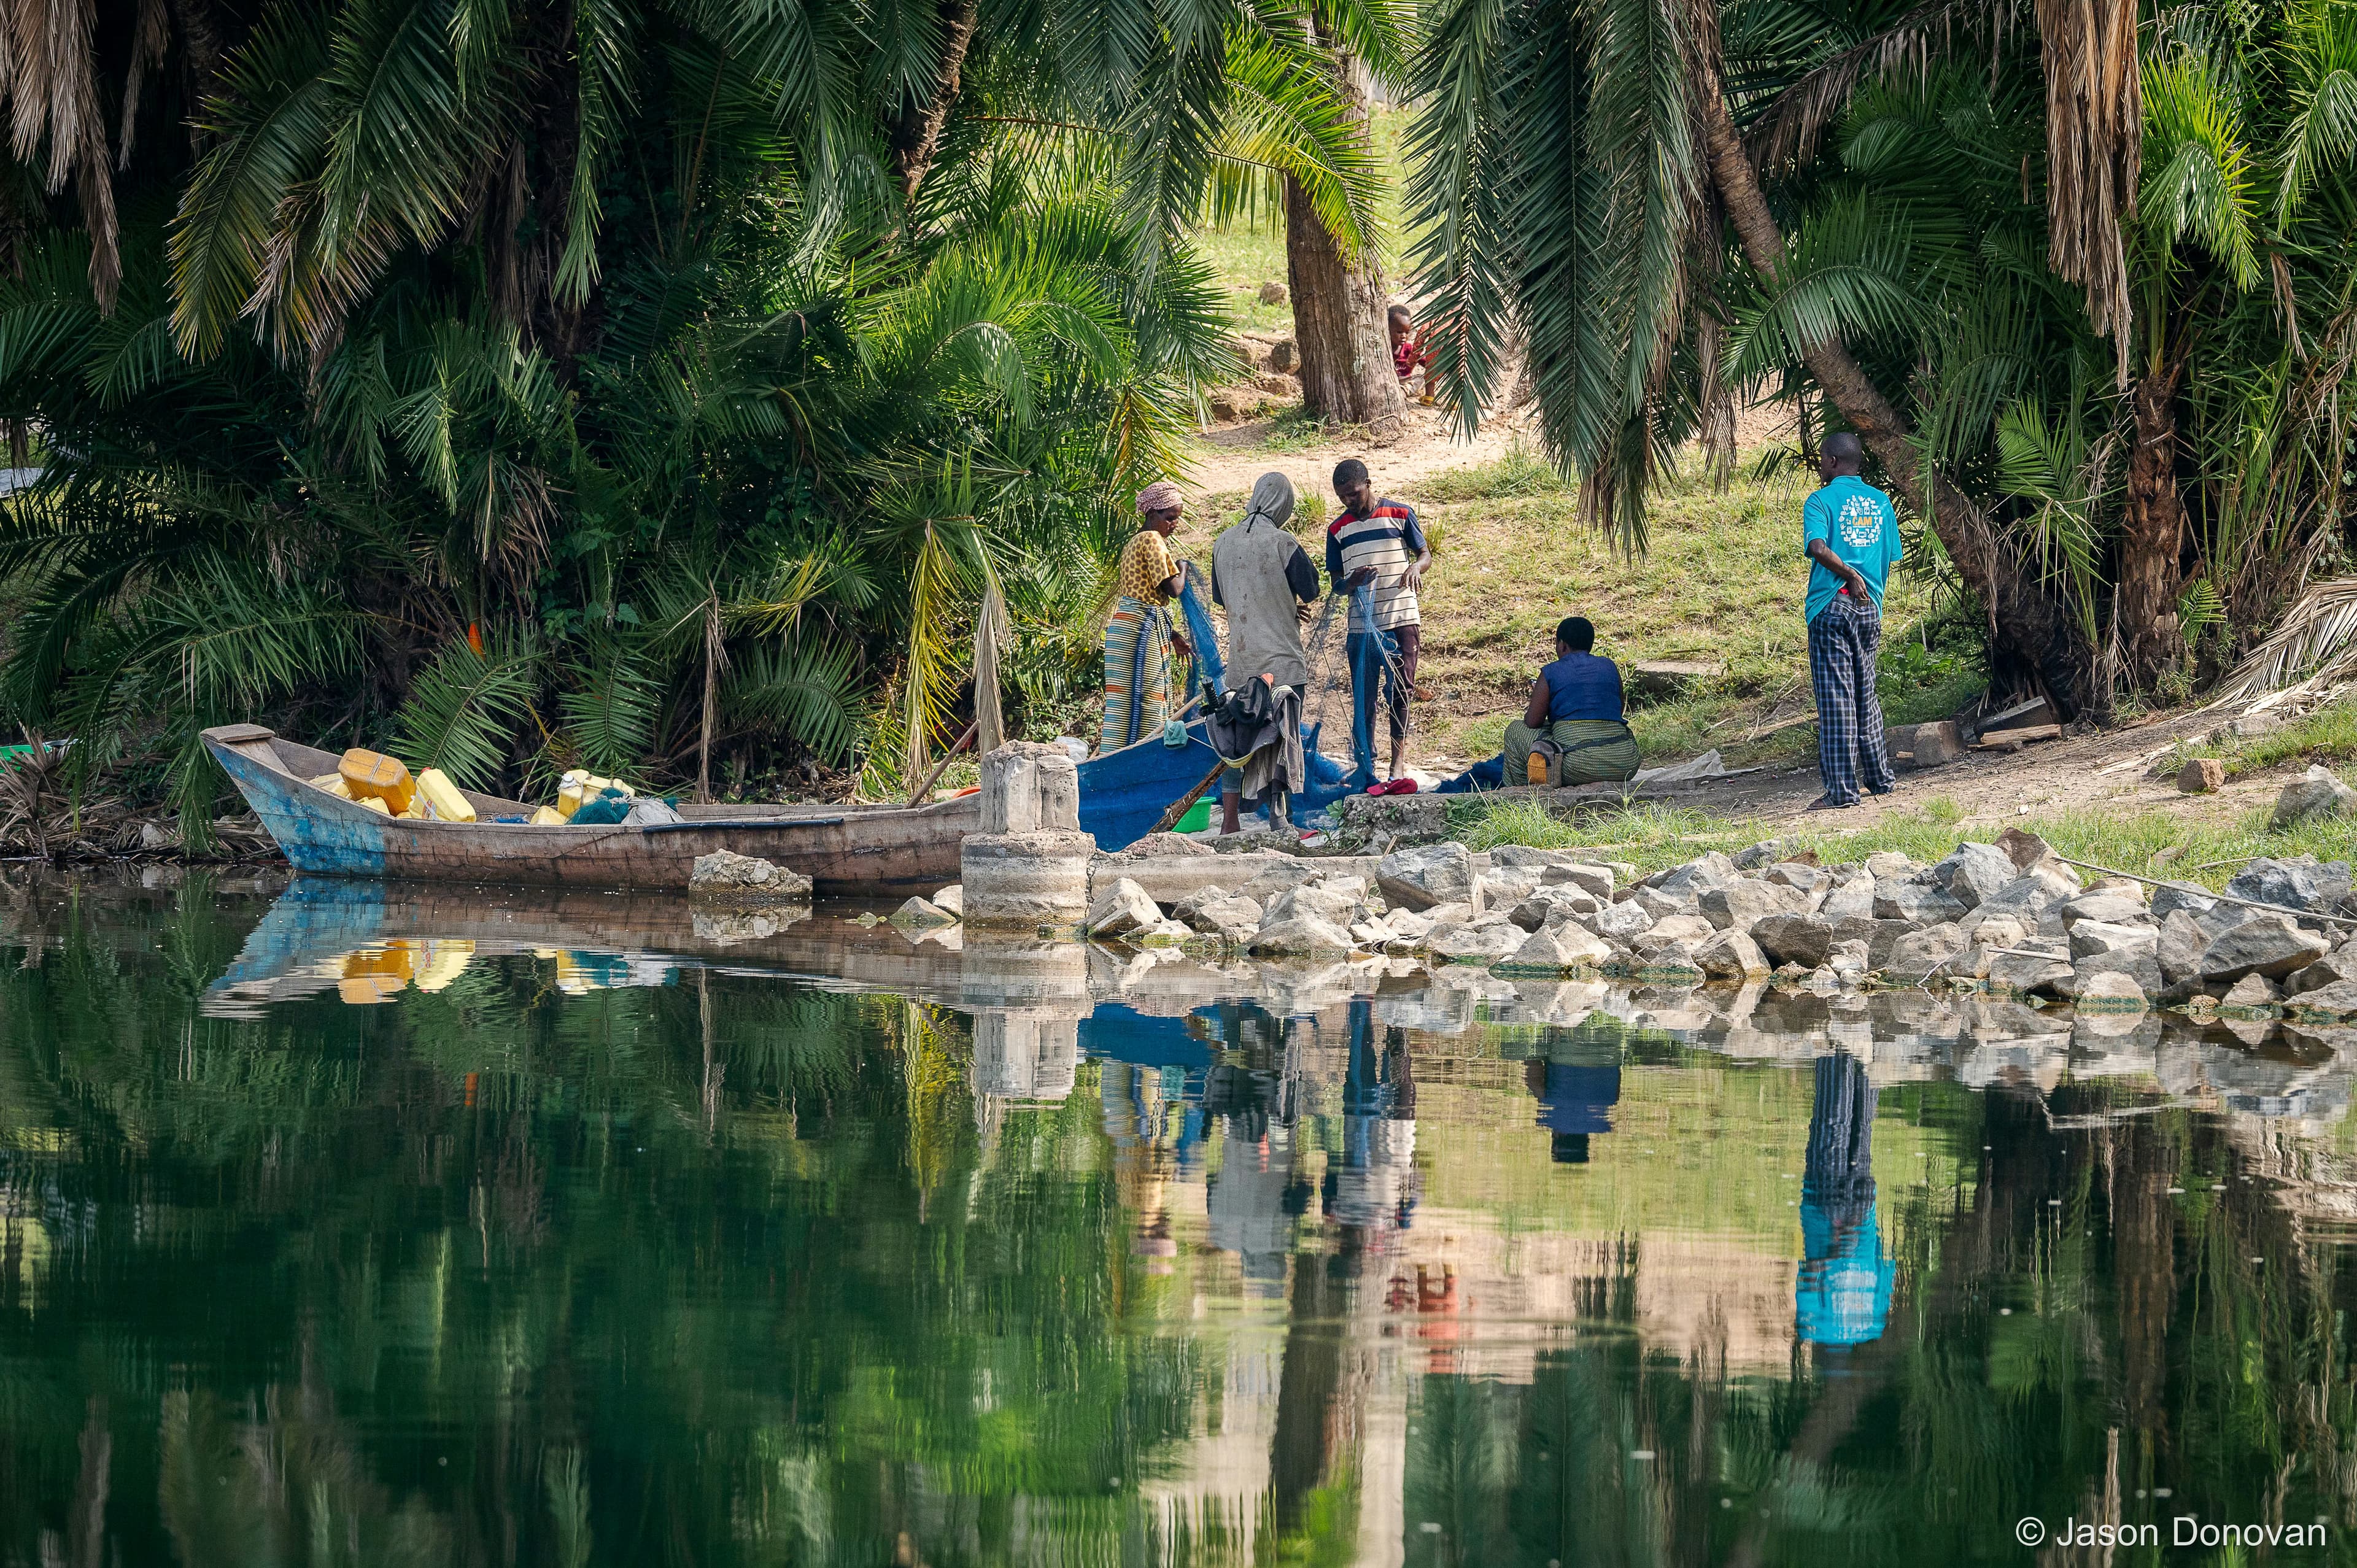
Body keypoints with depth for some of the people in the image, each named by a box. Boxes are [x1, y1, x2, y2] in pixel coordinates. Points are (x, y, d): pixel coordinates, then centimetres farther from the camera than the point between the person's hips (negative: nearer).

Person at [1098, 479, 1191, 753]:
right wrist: (1183, 569, 5)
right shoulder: (1152, 540, -9)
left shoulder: (1136, 541, 22)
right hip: (1141, 631, -10)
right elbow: (1173, 589, -16)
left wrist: (1171, 636, 23)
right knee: (1137, 704, -13)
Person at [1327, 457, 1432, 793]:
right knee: (1363, 699, 1)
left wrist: (1415, 568, -17)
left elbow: (1425, 554, 7)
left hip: (1402, 619, -2)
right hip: (1361, 624, 2)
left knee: (1398, 695, -6)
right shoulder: (1338, 529, 8)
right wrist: (1352, 582, -13)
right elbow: (1336, 583, 11)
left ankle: (1396, 771, -6)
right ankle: (1363, 772, 5)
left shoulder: (1400, 514, 2)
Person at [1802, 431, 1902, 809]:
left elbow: (1818, 547, -23)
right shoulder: (1880, 502, 11)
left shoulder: (1822, 500, -5)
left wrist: (1851, 577, -19)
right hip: (1870, 608, 5)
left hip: (1832, 605, -5)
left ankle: (1842, 790, -6)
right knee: (1865, 694, 18)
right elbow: (1891, 559, 14)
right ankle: (1880, 777, 24)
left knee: (1835, 697, -4)